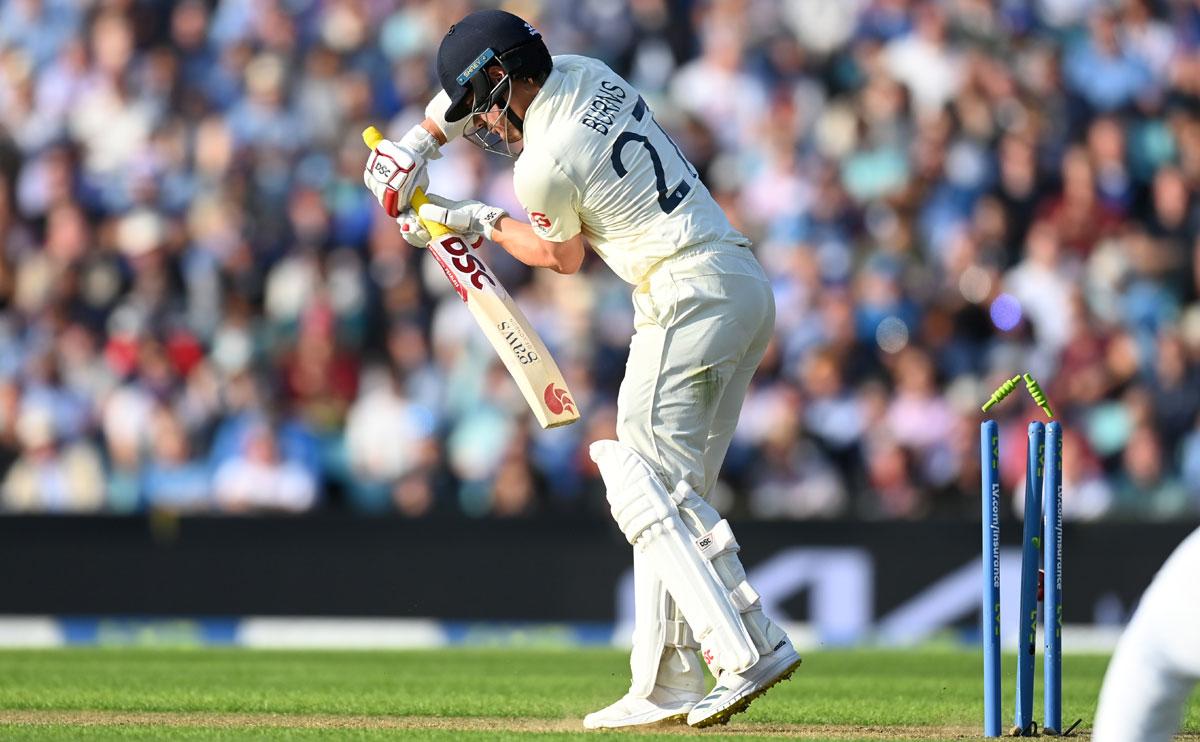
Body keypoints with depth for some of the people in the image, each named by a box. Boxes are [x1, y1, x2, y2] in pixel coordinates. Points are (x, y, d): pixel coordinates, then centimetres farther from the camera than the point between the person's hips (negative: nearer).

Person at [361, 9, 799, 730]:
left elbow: (564, 256, 7)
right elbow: (471, 84, 30)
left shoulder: (544, 165, -13)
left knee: (646, 493, -11)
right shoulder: (586, 74, 12)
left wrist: (479, 222, 17)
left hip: (687, 295, -10)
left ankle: (744, 654, -22)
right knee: (675, 493, 10)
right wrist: (416, 145, 20)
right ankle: (665, 685, 9)